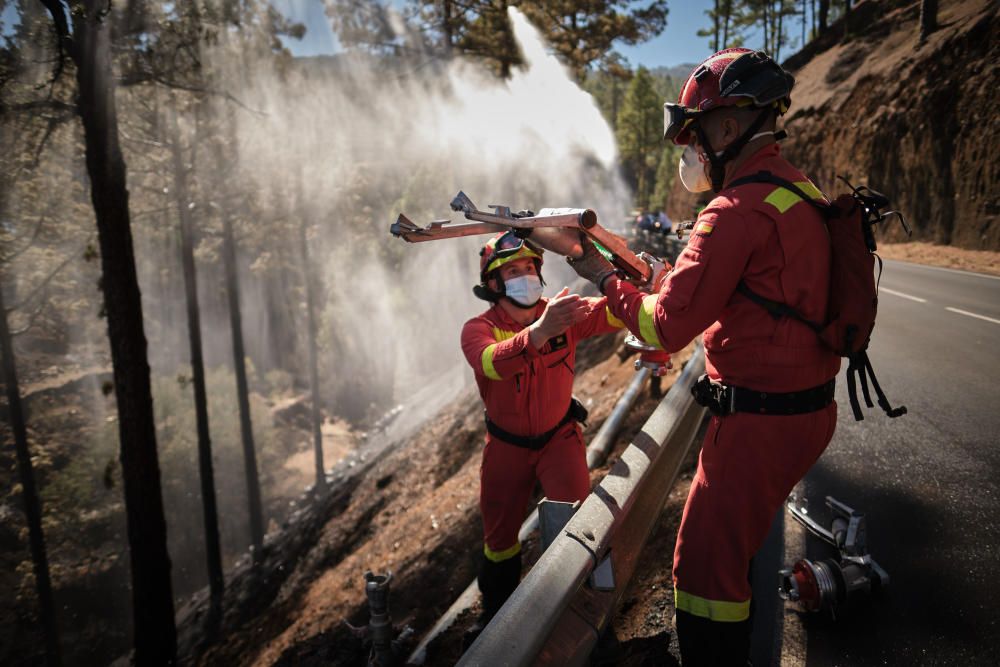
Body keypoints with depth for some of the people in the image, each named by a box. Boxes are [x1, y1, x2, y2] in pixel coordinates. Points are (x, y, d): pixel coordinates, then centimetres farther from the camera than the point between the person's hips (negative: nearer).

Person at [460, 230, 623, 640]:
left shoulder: (562, 313, -15)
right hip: (507, 445, 0)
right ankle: (496, 614, 41)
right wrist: (538, 332, -61)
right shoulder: (478, 329, -20)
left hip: (559, 437, 0)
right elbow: (491, 362, -44)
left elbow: (615, 313, -29)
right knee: (498, 537, 14)